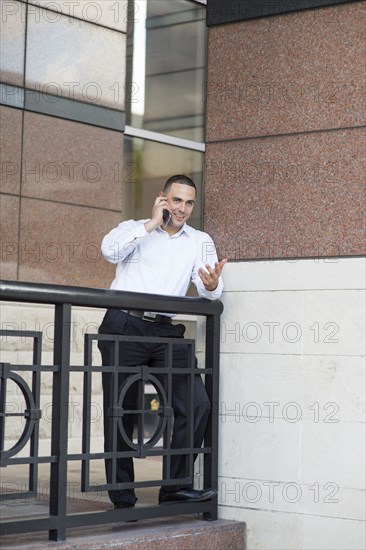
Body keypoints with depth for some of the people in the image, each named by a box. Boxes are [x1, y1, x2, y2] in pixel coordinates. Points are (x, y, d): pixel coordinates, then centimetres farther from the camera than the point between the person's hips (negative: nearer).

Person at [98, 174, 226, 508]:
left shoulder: (200, 241, 15)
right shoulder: (134, 229, 10)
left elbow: (209, 291, 0)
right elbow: (110, 251, -13)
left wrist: (212, 284, -25)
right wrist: (152, 223, -9)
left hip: (167, 333, 2)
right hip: (124, 327, -2)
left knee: (197, 404, -13)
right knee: (120, 413, 0)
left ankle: (176, 486, -5)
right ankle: (122, 500, 9)